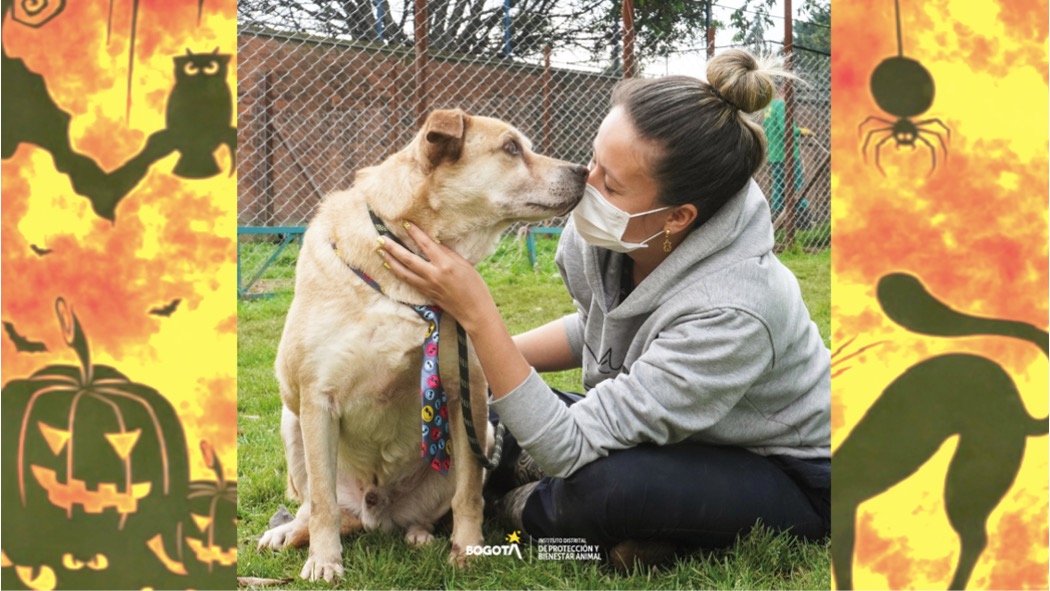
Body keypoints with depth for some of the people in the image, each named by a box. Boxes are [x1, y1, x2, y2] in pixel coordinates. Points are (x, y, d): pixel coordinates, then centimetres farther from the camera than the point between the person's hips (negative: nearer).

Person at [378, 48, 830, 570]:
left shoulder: (730, 311, -39)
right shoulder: (609, 232, -19)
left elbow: (571, 448, -37)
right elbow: (595, 326, 7)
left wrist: (477, 315, -39)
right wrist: (490, 350, -7)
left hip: (795, 479, -6)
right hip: (682, 436, 7)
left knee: (601, 486, -33)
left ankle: (533, 508, 0)